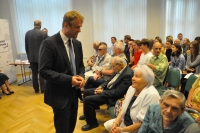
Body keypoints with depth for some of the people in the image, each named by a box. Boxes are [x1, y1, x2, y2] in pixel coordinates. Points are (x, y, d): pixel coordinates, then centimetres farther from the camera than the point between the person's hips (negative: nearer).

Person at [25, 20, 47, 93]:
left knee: (34, 73, 9)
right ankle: (43, 89, 9)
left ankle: (36, 89, 17)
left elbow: (26, 46, 7)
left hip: (31, 57, 3)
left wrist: (28, 55, 17)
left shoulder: (27, 33, 2)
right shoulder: (43, 33, -10)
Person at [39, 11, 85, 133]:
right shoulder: (49, 43, -16)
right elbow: (44, 71, -19)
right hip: (60, 95, -6)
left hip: (74, 93, 7)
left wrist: (81, 76, -8)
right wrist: (69, 79, -25)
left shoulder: (77, 43, 5)